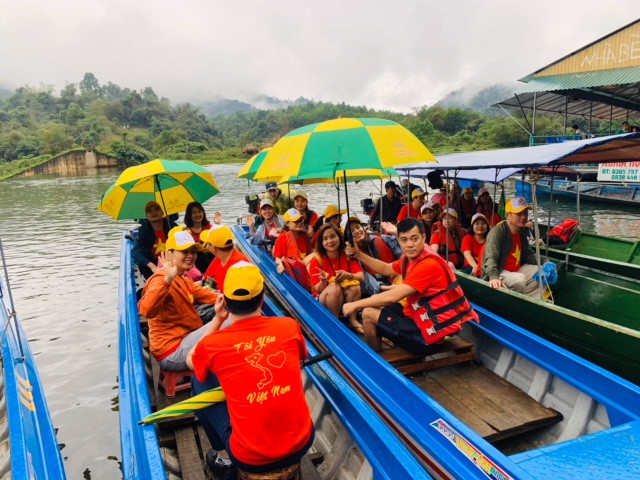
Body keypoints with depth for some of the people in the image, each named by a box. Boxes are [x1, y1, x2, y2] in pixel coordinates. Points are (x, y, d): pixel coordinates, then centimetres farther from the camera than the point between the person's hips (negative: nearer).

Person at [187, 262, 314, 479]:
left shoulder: (213, 344, -11)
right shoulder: (290, 326, -6)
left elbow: (190, 361, 15)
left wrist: (218, 321, 11)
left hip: (250, 457, -2)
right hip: (302, 443, 3)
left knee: (200, 381, 14)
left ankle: (224, 456, 25)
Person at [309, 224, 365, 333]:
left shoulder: (348, 255, -6)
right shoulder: (317, 260, -13)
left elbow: (362, 278, -15)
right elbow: (318, 289, -14)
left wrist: (348, 275, -36)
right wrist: (323, 281, -37)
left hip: (348, 295, 2)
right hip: (324, 300, -2)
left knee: (354, 284, -29)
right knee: (334, 287, -34)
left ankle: (353, 320, -11)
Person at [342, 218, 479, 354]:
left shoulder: (429, 264, -28)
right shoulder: (411, 257, 2)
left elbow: (393, 296, -29)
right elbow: (386, 269, 19)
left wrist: (355, 305, -20)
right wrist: (358, 255, 6)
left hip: (428, 334, -9)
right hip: (419, 319, 10)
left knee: (368, 314, -3)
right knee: (375, 301, 18)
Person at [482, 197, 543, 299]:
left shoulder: (522, 231, 7)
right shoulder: (497, 232, -20)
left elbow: (528, 254, 19)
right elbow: (490, 257, -33)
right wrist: (494, 277, -50)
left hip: (517, 269, 9)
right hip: (498, 272, -9)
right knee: (519, 279, -33)